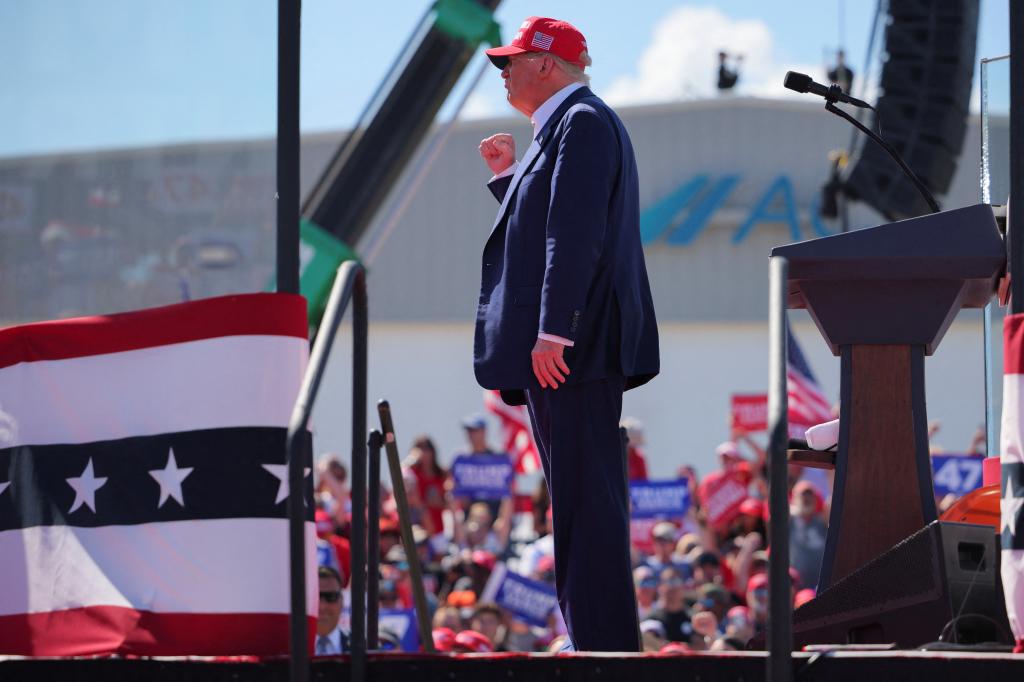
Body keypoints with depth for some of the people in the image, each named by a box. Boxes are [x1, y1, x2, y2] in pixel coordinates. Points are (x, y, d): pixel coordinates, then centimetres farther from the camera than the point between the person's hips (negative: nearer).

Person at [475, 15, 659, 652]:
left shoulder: (582, 122, -9)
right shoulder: (564, 127, 23)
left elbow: (576, 232, -19)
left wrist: (552, 331, -24)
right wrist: (509, 176, 19)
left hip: (573, 347, -11)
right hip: (556, 357, 11)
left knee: (587, 502, -13)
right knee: (579, 504, 10)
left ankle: (605, 648, -16)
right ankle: (597, 644, 12)